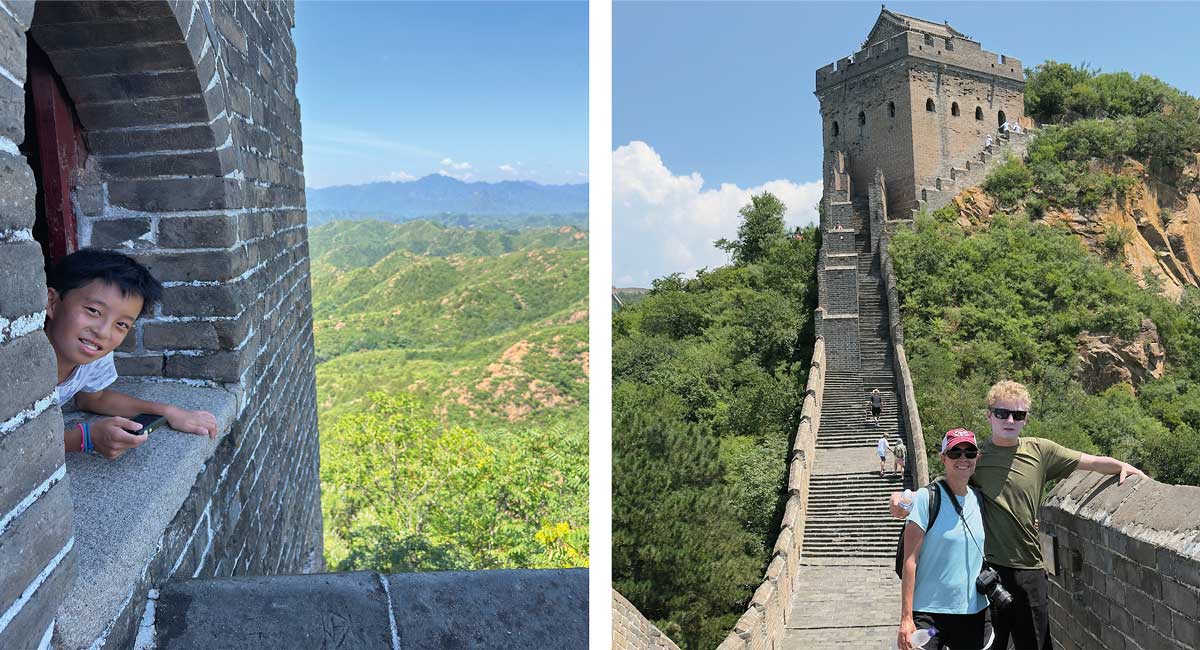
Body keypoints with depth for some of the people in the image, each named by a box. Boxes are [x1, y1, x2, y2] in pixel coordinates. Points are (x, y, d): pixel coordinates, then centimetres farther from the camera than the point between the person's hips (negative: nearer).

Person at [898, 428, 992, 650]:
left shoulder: (979, 500, 7)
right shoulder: (926, 498, -10)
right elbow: (910, 561, -13)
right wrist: (906, 618, -16)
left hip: (975, 612, 6)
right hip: (929, 613, -5)